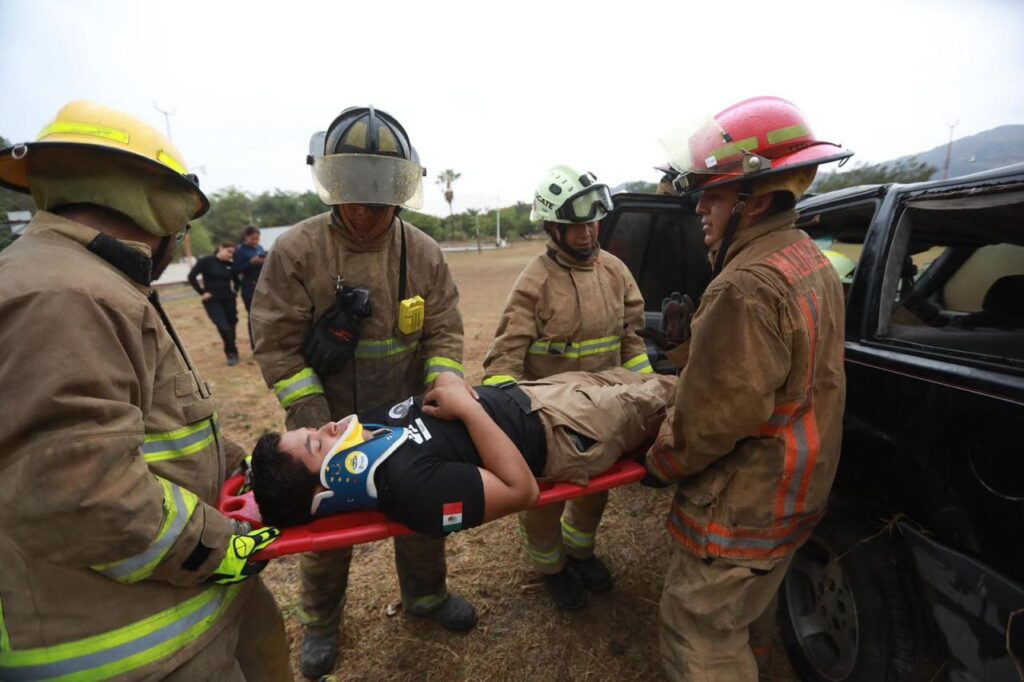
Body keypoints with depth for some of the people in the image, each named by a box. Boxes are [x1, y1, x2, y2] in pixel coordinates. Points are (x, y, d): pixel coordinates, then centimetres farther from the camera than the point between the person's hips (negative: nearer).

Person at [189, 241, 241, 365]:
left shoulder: (230, 265, 6)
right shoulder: (206, 261, -6)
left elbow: (236, 280, 24)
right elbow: (191, 276, -9)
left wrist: (235, 291, 9)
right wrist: (202, 292, -10)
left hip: (229, 300, 4)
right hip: (213, 301, -4)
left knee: (231, 328, 7)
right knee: (224, 328, -15)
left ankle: (232, 353, 23)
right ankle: (232, 352, 0)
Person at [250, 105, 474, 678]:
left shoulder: (424, 252, -5)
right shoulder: (296, 251, -12)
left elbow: (445, 333, -4)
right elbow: (277, 346, -12)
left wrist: (445, 388, -21)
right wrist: (317, 424, -17)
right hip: (328, 423, -1)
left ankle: (426, 593, 48)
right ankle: (321, 621, 46)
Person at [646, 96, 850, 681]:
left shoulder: (748, 287, -29)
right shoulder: (809, 262, 5)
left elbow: (713, 419, -26)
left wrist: (660, 462, -9)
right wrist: (691, 339, 5)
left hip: (741, 507, -10)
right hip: (792, 491, 10)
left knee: (699, 635, 7)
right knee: (749, 609, 32)